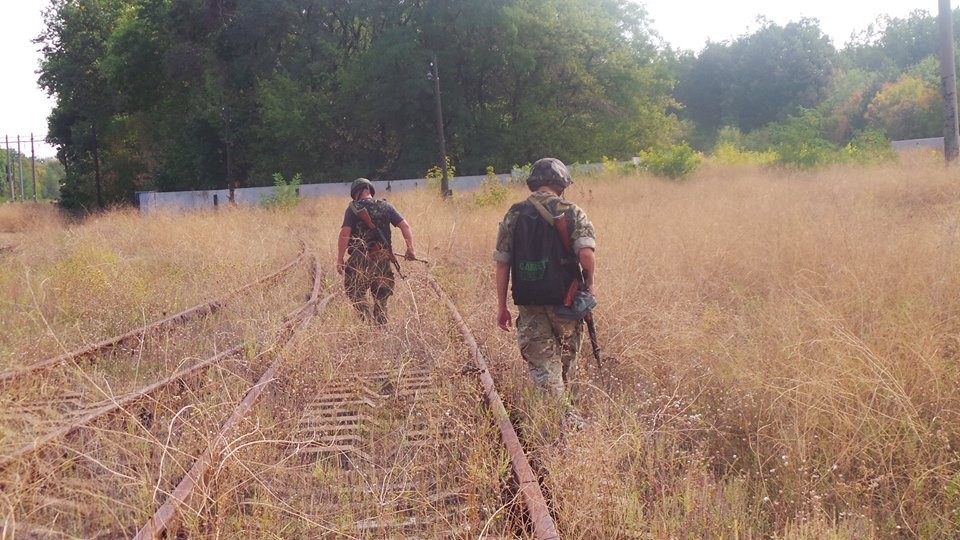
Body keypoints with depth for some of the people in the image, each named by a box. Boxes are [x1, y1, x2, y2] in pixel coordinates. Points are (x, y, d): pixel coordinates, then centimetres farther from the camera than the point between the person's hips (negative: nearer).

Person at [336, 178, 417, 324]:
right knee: (381, 298, 14)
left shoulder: (353, 209, -3)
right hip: (382, 260, 4)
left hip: (359, 260, -4)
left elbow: (344, 233, -12)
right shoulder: (386, 207, 7)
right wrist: (410, 249, 2)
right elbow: (405, 226, 0)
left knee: (356, 293, 7)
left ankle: (367, 317, -13)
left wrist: (339, 259, -10)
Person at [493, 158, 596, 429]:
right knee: (566, 360, 20)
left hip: (529, 305, 1)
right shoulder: (572, 213, -5)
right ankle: (566, 415, 34)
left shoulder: (513, 215, 4)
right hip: (565, 302, -1)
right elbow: (586, 254, -17)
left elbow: (502, 263, 3)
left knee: (542, 364, 6)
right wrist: (589, 286, 1)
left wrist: (502, 306, 8)